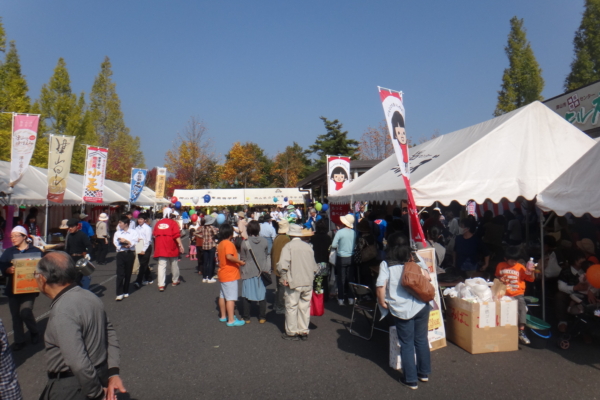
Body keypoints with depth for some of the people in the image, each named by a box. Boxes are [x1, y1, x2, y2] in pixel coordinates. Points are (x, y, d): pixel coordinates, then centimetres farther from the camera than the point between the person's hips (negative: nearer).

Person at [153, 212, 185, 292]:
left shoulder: (158, 223, 9)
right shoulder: (173, 223, -5)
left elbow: (154, 235, 13)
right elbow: (176, 235, -15)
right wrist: (180, 245, -12)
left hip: (160, 248, 3)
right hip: (171, 248, -3)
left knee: (161, 265, 1)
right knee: (174, 264, 16)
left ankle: (161, 285, -8)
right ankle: (175, 281, 32)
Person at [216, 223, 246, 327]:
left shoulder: (220, 243, 10)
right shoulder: (229, 244, -18)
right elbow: (229, 256, -33)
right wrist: (240, 261, -22)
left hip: (223, 274, 10)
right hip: (230, 275, -10)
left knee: (223, 296, 17)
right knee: (231, 298, -6)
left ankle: (223, 316, 29)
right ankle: (231, 320, -3)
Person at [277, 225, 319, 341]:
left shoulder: (288, 246, -8)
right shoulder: (308, 246, 7)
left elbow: (283, 264, -19)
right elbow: (314, 266, 8)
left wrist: (284, 277, -5)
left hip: (294, 282, -4)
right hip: (308, 282, 5)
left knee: (291, 307, 6)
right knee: (305, 307, 12)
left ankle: (291, 332, 14)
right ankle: (304, 332, 20)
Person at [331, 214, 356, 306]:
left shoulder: (340, 232, -15)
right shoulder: (354, 233, -5)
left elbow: (333, 245, -13)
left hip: (341, 258, -3)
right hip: (351, 258, 3)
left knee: (341, 278, 6)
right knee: (350, 278, 12)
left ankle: (341, 299, 11)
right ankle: (350, 298, 18)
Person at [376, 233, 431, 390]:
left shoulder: (386, 264, -7)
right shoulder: (416, 261, 3)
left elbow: (381, 287, -16)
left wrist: (383, 303, -1)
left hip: (401, 310, -3)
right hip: (421, 306, 3)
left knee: (407, 344, 11)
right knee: (422, 340, 19)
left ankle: (411, 379, 20)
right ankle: (424, 373, 35)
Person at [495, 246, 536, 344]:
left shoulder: (521, 268, 1)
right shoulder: (500, 266, 5)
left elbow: (531, 279, 0)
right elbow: (497, 276, 20)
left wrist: (531, 272, -18)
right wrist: (499, 279, -2)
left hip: (518, 294, -1)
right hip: (504, 294, 1)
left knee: (522, 308, -22)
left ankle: (521, 332, -20)